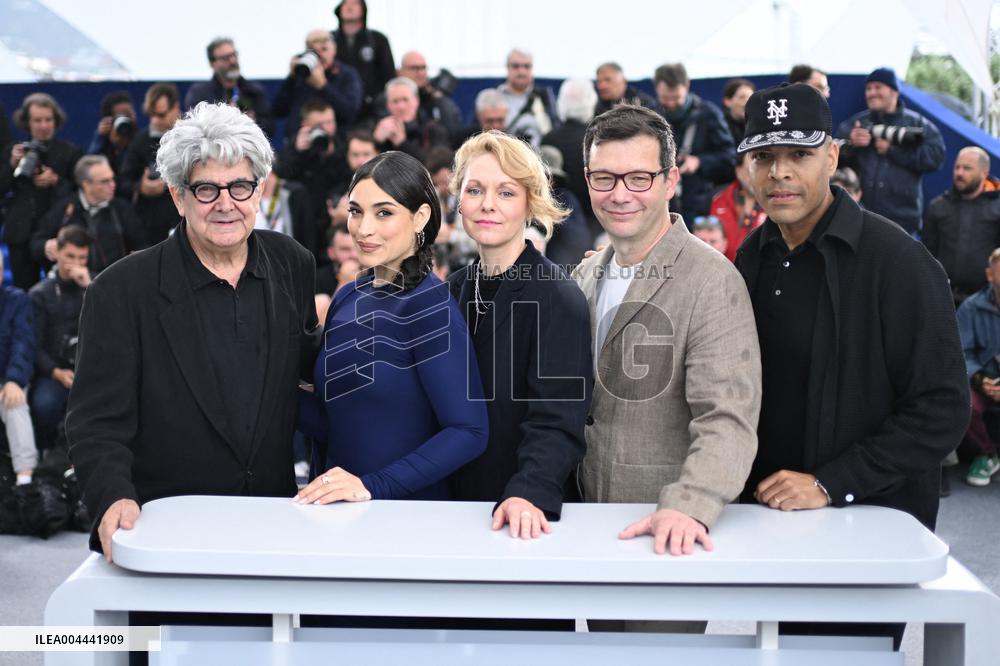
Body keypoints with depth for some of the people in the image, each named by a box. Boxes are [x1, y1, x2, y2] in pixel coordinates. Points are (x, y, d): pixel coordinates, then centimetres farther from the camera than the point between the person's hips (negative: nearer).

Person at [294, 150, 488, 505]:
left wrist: (372, 486, -22)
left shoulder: (429, 303, -13)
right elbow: (329, 423, 9)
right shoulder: (348, 298, 5)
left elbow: (469, 432, -18)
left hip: (411, 512, -4)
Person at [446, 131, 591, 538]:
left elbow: (556, 420, -21)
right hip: (454, 501, 5)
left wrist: (530, 493, -37)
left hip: (519, 517, -5)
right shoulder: (455, 289, 4)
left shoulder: (558, 298, -14)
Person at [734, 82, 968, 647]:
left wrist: (830, 485, -20)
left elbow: (943, 409, -17)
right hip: (768, 514, 6)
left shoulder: (897, 261, -15)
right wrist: (746, 484, 3)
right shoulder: (753, 259, 5)